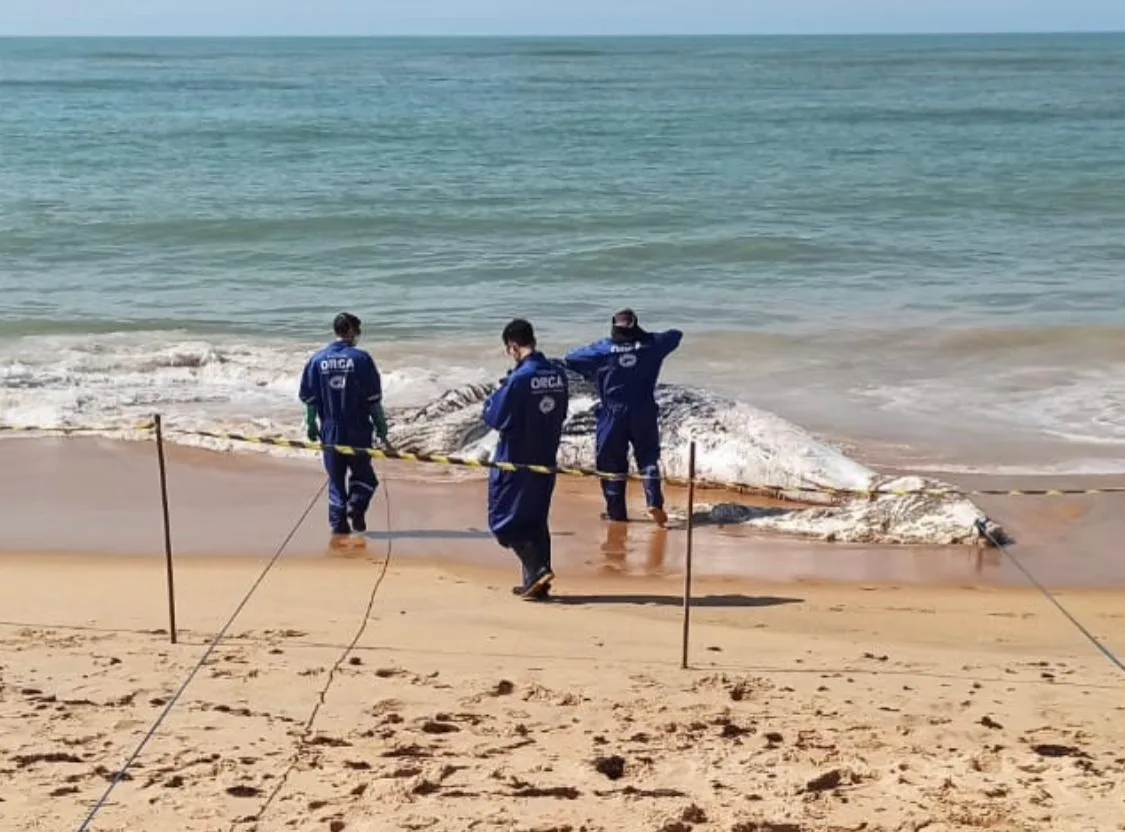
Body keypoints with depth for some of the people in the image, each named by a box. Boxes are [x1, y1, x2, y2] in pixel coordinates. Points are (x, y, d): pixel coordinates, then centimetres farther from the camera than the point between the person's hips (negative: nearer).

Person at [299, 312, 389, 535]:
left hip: (330, 430, 2)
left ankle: (338, 521, 5)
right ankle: (356, 506, -10)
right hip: (358, 430, -2)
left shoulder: (318, 360, 2)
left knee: (336, 477, 11)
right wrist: (381, 426, 2)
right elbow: (374, 398, -5)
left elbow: (310, 398, 4)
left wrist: (311, 425, 13)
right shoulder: (361, 358, -6)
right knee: (362, 474, 13)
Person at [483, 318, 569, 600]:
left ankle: (537, 570, -10)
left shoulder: (520, 378, -21)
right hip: (546, 460, 7)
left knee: (504, 519, 4)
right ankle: (535, 581, 18)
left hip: (516, 462, -7)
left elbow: (495, 418, -15)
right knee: (536, 521, 16)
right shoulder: (558, 374, 0)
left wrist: (494, 398, 2)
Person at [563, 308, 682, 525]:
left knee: (612, 462, 10)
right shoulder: (650, 344, -1)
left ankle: (616, 510, 12)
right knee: (648, 458, 10)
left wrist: (590, 374, 12)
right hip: (644, 413, 1)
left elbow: (569, 360, -2)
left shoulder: (602, 349, -5)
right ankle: (655, 501, -10)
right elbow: (676, 335, 16)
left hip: (612, 415, -1)